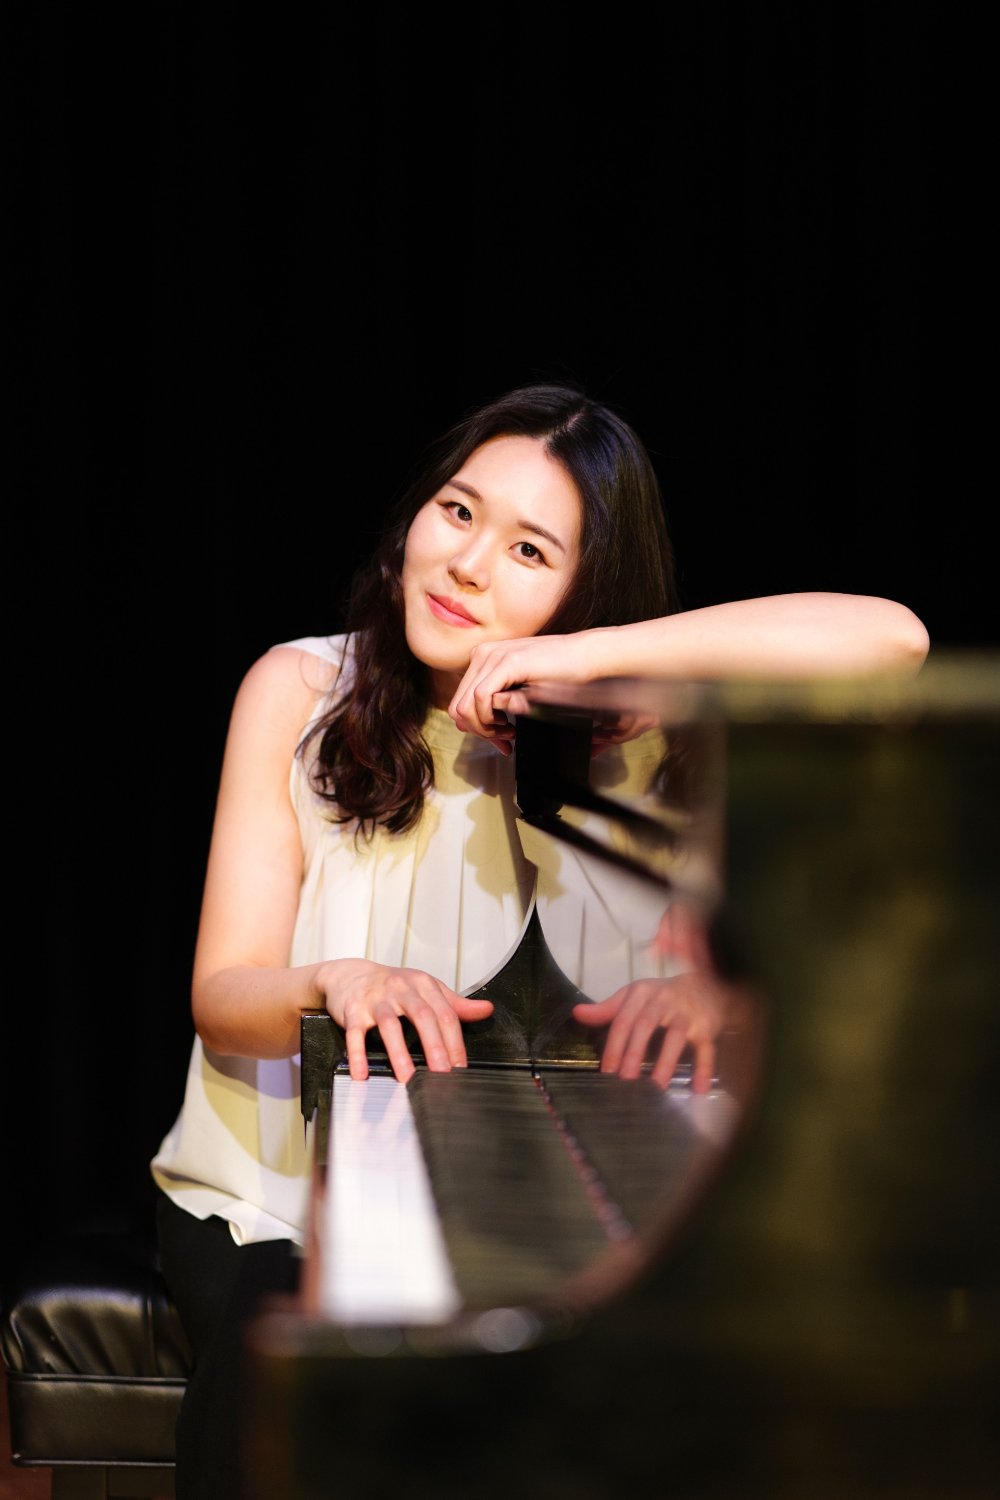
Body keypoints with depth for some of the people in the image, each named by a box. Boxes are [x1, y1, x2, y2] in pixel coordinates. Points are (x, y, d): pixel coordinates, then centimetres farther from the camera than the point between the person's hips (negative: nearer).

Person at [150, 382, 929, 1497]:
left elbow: (890, 641, -20)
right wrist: (334, 981, -33)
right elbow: (222, 999, -9)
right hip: (266, 1190, 0)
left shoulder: (618, 733, -5)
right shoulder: (301, 691, -4)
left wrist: (590, 653, -27)